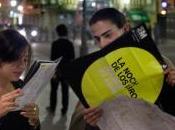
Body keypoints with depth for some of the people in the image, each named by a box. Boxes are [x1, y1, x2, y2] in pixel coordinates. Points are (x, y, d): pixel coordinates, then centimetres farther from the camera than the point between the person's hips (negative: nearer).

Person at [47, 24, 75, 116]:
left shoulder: (55, 44, -12)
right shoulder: (70, 44, -2)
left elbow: (53, 58, -14)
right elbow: (72, 58, 1)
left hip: (57, 70, -2)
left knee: (54, 90, 12)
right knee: (65, 90, 8)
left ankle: (52, 108, 22)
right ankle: (64, 110, 13)